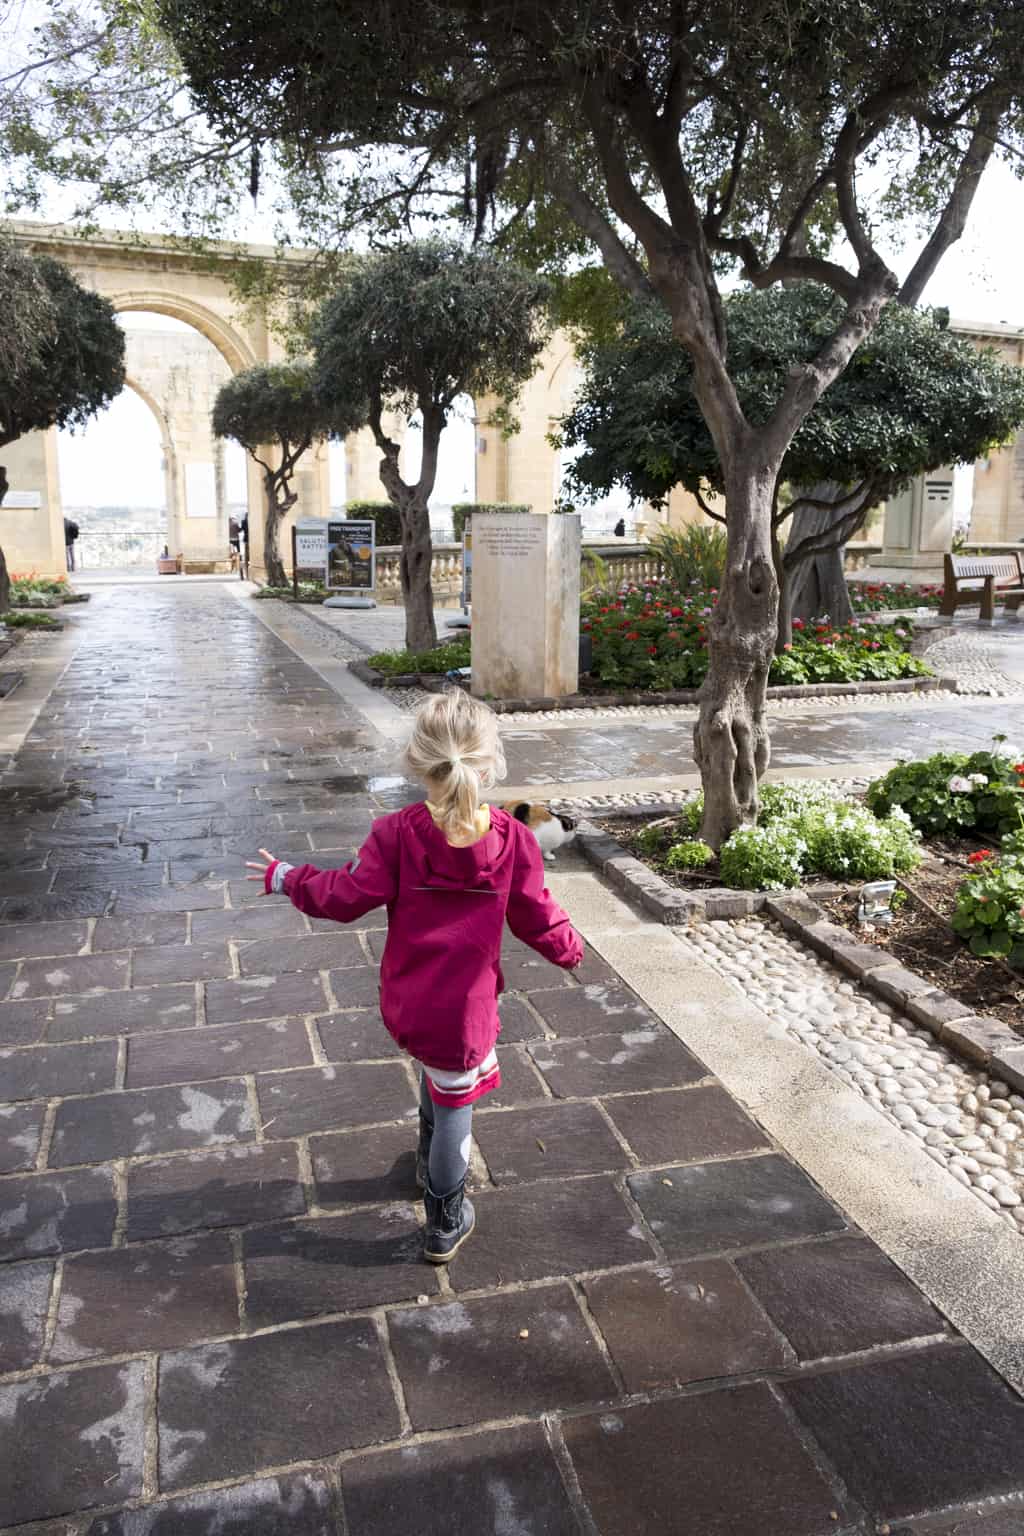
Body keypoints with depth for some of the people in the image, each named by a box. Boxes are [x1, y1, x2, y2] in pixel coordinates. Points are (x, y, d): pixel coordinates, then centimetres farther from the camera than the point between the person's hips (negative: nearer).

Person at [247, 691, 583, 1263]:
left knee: (438, 1069, 32)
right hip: (465, 1007, -2)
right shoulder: (514, 839, -16)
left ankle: (432, 1161, 55)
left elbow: (345, 897, -11)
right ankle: (446, 1225, 34)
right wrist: (570, 949, 16)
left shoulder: (396, 834, -19)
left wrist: (287, 878, 6)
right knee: (455, 1101, 16)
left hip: (407, 1002, 2)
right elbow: (537, 917, -6)